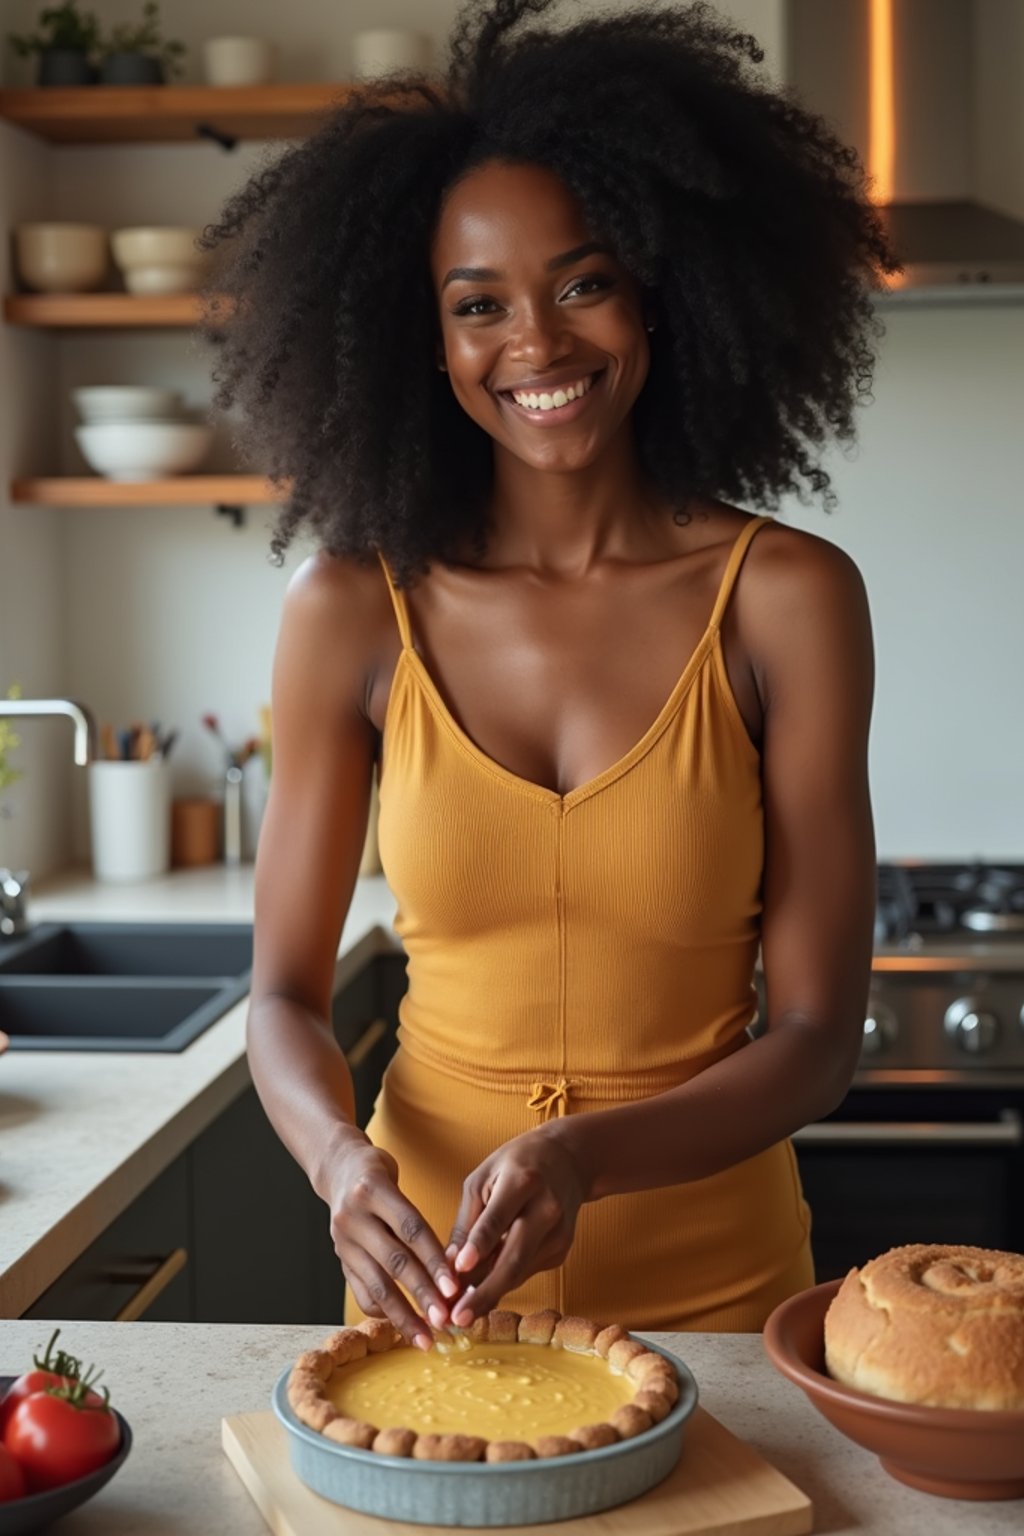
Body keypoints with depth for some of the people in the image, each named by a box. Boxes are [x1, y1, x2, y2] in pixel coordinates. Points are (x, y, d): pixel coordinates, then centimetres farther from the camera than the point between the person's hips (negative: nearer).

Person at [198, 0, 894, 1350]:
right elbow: (285, 995, -3)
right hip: (428, 1264, 1)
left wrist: (584, 1159, -26)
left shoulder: (787, 598, -11)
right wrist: (343, 1159, -23)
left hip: (711, 1277, 0)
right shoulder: (355, 613, -7)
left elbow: (819, 1032, -11)